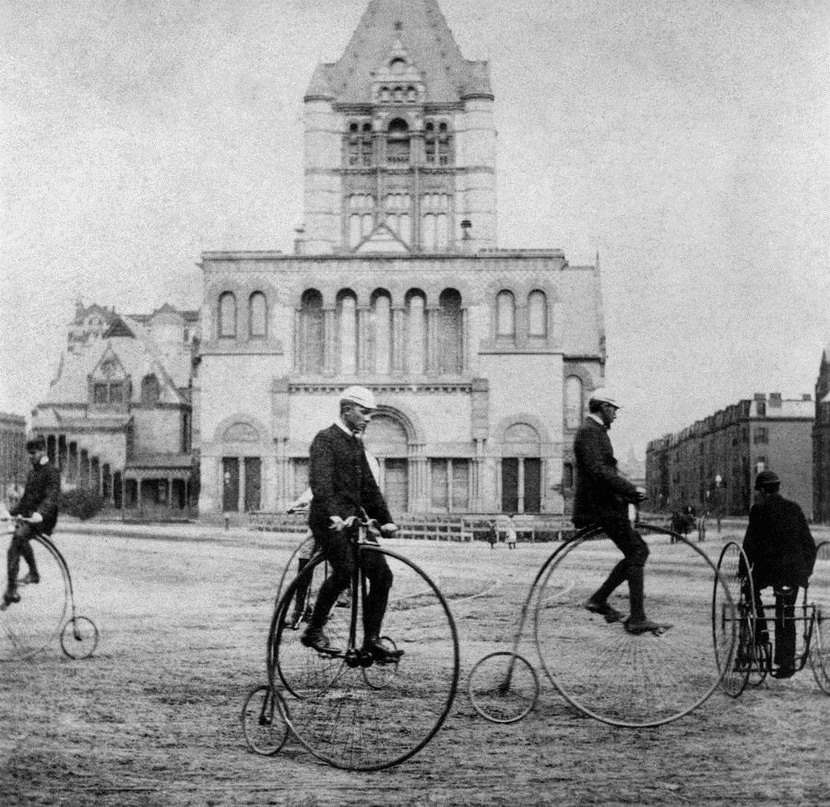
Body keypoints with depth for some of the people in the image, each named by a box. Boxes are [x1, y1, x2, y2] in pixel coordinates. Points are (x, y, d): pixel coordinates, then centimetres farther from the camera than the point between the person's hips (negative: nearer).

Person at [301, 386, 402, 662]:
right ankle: (314, 631, -10)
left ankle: (371, 640, 4)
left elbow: (368, 485, 23)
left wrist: (385, 519, 15)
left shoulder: (356, 443, 19)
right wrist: (333, 515, -35)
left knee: (382, 575, -2)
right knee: (344, 570, -25)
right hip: (330, 520, -8)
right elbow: (320, 482, -22)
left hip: (354, 517, 8)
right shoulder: (325, 439, -7)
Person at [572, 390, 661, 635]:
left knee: (638, 551, 11)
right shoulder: (589, 432, -14)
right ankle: (637, 618, -10)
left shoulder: (596, 432, 21)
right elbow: (598, 471, -26)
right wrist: (631, 490, -25)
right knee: (636, 553, -10)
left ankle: (599, 599, 12)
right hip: (601, 507, -10)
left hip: (608, 505, 10)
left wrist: (630, 492, 14)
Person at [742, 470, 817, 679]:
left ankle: (759, 629, 13)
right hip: (794, 569, 4)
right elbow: (809, 543, 12)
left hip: (767, 567, -4)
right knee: (786, 617, 10)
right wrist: (807, 568, 21)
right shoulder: (794, 509, 9)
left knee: (751, 588, 28)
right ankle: (786, 663, 9)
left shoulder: (759, 510, -4)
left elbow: (750, 544, -5)